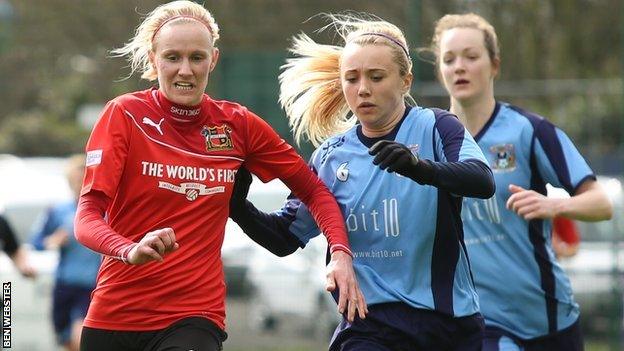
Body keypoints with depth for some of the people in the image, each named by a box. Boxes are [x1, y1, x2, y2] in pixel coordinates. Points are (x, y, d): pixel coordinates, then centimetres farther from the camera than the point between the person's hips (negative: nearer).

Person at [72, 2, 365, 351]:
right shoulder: (125, 114, -4)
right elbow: (87, 217, -12)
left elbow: (313, 190, 13)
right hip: (114, 316, 0)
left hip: (196, 314, 0)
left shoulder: (238, 124, 4)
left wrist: (341, 253, -5)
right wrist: (130, 250, -33)